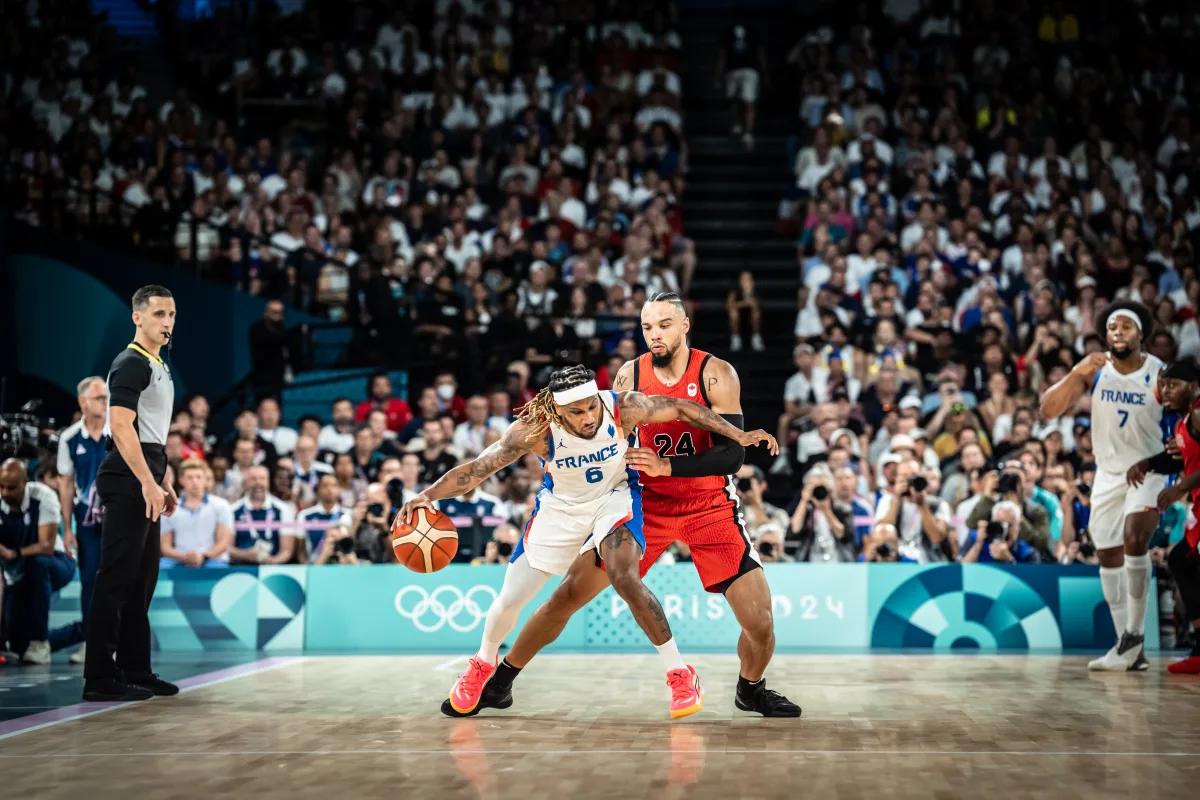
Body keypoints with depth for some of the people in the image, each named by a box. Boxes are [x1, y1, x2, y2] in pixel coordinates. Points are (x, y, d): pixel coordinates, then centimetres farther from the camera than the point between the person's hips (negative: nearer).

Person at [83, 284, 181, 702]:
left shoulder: (159, 367, 19)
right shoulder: (130, 364, -11)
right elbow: (121, 428, -20)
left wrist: (164, 484, 21)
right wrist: (148, 483, -24)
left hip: (146, 482, 10)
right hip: (128, 482, -10)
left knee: (142, 580, 12)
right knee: (116, 578, -8)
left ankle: (135, 670, 18)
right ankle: (100, 678, -6)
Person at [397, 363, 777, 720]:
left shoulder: (623, 408, -29)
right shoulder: (536, 429, -31)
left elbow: (680, 408, -13)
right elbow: (477, 469, -29)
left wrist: (739, 436, -7)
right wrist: (428, 495, -45)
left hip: (615, 497, -1)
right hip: (560, 506, 1)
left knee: (624, 578, -27)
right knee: (511, 598, 8)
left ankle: (680, 674, -12)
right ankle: (483, 664, 40)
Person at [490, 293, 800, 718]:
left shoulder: (716, 375, -14)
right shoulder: (630, 374, -5)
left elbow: (732, 456, -20)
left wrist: (667, 466, -31)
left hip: (709, 505, -2)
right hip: (647, 502, 2)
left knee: (760, 621, -10)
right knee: (569, 593, -1)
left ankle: (751, 690, 22)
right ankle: (500, 679, 15)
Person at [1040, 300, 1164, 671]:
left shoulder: (1161, 375, -13)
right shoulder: (1093, 369, -7)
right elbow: (1048, 410, -15)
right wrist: (1076, 374, -30)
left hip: (1149, 470, -4)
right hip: (1108, 474, 4)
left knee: (1134, 540, -26)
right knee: (1108, 557, 6)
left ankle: (1135, 632, -12)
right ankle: (1130, 651, 15)